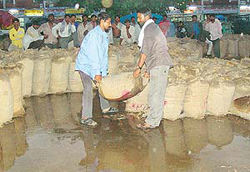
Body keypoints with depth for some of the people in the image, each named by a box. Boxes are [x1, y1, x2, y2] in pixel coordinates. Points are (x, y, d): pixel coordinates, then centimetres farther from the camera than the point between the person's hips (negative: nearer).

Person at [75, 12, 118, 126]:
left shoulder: (103, 35, 9)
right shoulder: (95, 34, -22)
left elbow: (104, 55, 9)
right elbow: (93, 55, -26)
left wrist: (103, 72, 5)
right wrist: (97, 73, -26)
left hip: (95, 65, 10)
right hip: (85, 65, -10)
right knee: (88, 89, -15)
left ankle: (105, 108, 35)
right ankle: (85, 118, -12)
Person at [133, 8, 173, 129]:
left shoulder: (149, 28, -8)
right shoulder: (153, 27, 24)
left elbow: (146, 50, -14)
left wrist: (139, 68, -11)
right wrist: (148, 70, 21)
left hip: (159, 64, -10)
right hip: (157, 65, 10)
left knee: (155, 94, -9)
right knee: (157, 94, 11)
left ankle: (152, 122, -7)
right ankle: (154, 120, 16)